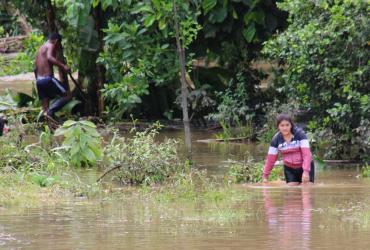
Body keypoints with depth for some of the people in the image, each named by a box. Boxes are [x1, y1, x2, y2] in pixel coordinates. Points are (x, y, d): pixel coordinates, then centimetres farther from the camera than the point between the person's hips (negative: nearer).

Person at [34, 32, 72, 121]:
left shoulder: (40, 49, 23)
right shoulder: (50, 46, -2)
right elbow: (49, 57, -24)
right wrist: (63, 66, -28)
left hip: (38, 80, 9)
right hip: (48, 78, -9)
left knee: (45, 107, 10)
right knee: (67, 95, -6)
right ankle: (50, 111, -21)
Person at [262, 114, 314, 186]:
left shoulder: (299, 134, -18)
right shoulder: (276, 139, -8)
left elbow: (306, 153, -25)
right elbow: (271, 158, -3)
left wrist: (306, 171, -35)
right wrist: (265, 175, -3)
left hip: (305, 166, -3)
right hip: (289, 169, 3)